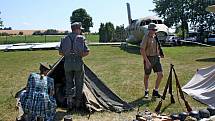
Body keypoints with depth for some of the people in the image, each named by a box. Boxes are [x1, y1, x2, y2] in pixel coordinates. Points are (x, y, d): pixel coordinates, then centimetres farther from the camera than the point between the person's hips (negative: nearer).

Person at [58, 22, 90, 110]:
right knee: (79, 83, 11)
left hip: (67, 63, 2)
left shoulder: (64, 39, 7)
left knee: (69, 82, 16)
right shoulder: (81, 38, -2)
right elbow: (87, 52, -8)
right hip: (78, 63, -2)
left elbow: (60, 52, 6)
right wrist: (79, 55, 9)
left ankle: (69, 97, -3)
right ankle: (78, 102, 19)